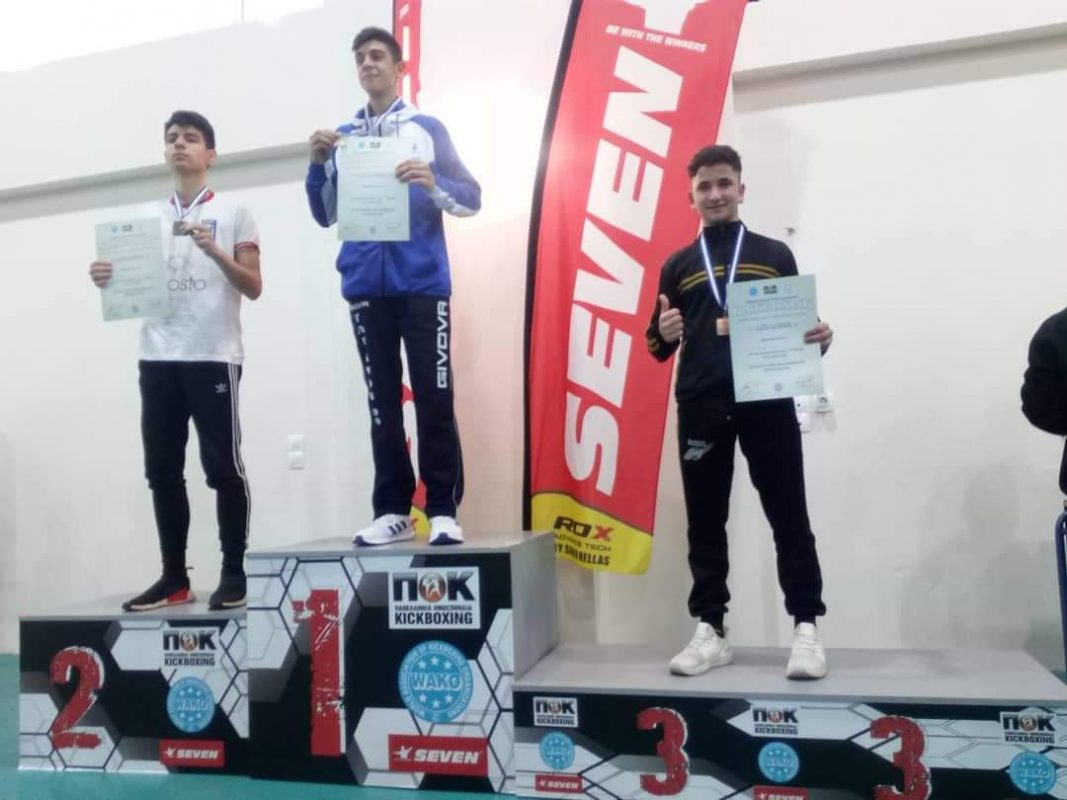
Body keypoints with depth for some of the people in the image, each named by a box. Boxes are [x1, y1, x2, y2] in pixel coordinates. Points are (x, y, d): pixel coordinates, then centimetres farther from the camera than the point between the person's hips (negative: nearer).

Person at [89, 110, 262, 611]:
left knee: (223, 467, -3)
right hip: (157, 359, 5)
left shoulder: (233, 214, 7)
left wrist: (215, 252, -15)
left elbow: (253, 288, 0)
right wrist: (106, 279, -1)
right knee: (162, 470, 4)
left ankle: (234, 574, 5)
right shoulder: (147, 218, 19)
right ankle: (174, 578, 13)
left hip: (214, 357, -4)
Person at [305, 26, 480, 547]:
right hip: (366, 284, 3)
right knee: (382, 401, 3)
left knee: (434, 397, -4)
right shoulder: (342, 138, 15)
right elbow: (325, 215, 12)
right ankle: (392, 510, 9)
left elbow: (471, 198, 3)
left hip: (422, 281, -2)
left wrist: (433, 184, -17)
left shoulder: (427, 128, 8)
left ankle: (443, 511, 2)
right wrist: (317, 164, -4)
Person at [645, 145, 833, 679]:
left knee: (788, 516, 1)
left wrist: (818, 338, -9)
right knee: (705, 521, 4)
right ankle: (710, 631, 13)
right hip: (700, 406, 1)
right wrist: (663, 333, -10)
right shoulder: (677, 266, 15)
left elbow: (799, 325, 14)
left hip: (768, 400, -1)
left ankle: (806, 628, 10)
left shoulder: (775, 254, 12)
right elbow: (659, 348, 14)